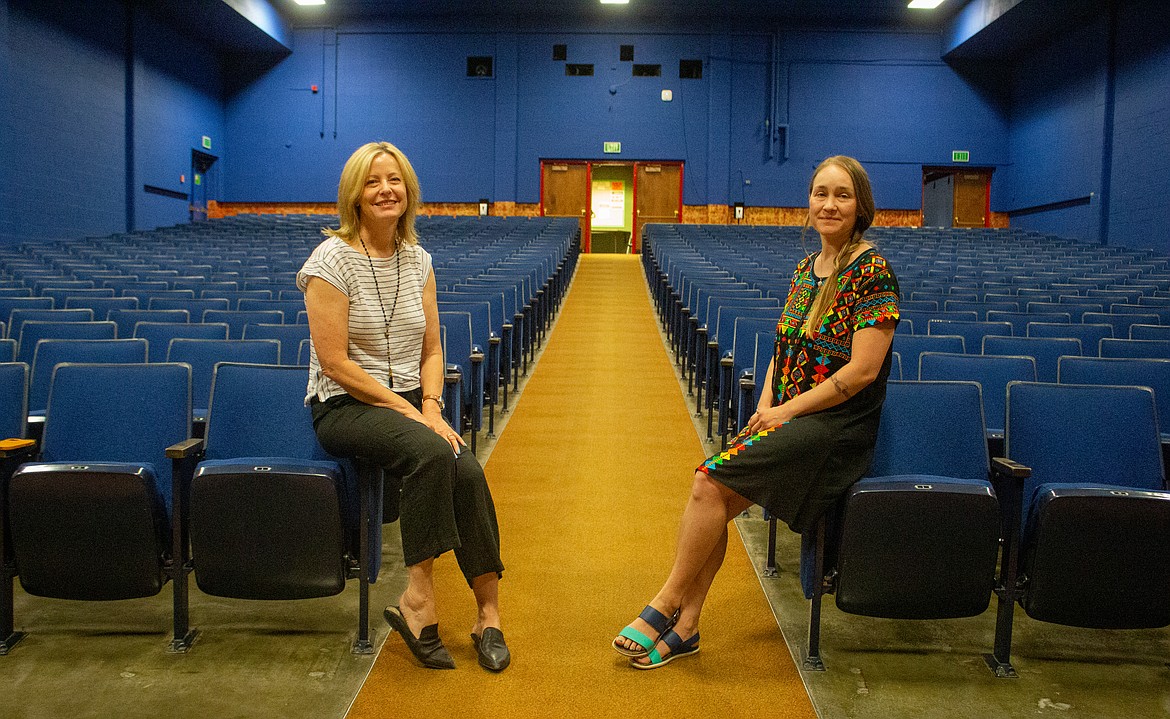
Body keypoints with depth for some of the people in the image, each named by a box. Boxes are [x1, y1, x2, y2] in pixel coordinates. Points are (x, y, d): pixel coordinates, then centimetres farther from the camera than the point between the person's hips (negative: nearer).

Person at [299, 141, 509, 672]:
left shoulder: (418, 260, 10)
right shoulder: (333, 259, -8)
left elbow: (432, 350, 11)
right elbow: (334, 361, -13)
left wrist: (431, 406, -8)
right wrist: (406, 410, -16)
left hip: (409, 403, 5)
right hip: (344, 407, -5)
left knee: (468, 472, -24)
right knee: (430, 452, -34)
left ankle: (489, 614, -12)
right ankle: (418, 599, -22)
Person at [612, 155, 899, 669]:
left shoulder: (872, 272, -11)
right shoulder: (806, 268, 13)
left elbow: (862, 371, -17)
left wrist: (785, 411, -13)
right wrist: (765, 406, -1)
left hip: (836, 428, -7)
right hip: (788, 420, 7)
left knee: (712, 478, -22)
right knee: (710, 492, -14)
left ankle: (666, 603, -4)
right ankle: (683, 626, -3)